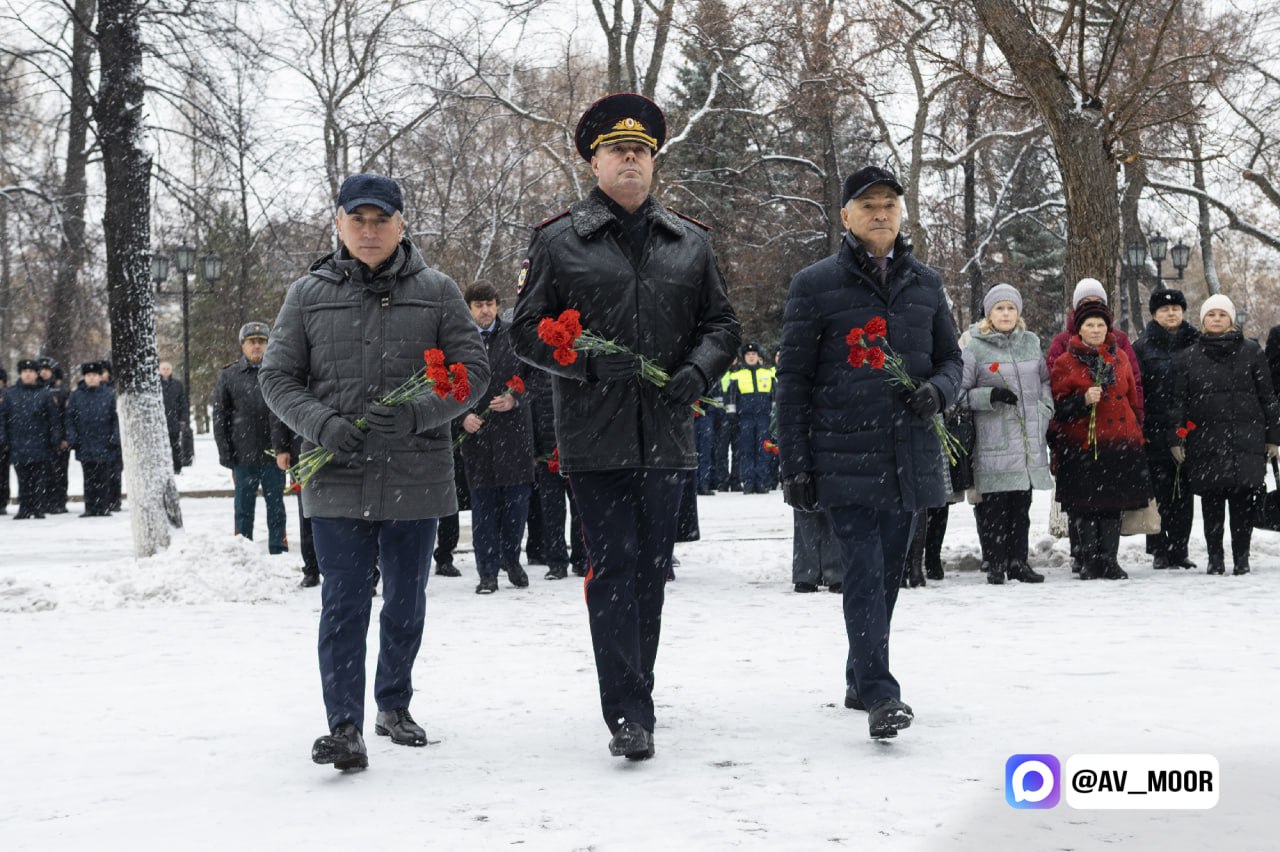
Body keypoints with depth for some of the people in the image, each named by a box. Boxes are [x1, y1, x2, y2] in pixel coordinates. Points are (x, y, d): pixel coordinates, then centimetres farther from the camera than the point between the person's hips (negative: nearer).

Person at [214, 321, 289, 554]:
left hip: (273, 455, 0)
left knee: (276, 505, 7)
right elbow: (219, 417, 5)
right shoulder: (228, 376, 5)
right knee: (244, 508, 8)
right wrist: (225, 453, -2)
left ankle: (278, 550, 15)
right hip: (243, 456, 0)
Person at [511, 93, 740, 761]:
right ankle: (628, 713, -8)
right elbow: (528, 331, 1)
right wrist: (590, 362, -15)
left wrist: (699, 369, -5)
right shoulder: (558, 241, 3)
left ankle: (635, 691, 27)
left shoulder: (690, 242, 13)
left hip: (667, 434, 4)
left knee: (652, 568, 12)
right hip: (594, 437, -4)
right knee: (614, 568, -8)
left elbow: (721, 324, 16)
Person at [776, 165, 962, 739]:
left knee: (888, 572, 12)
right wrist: (794, 465, -5)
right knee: (864, 571, -12)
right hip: (844, 458, -5)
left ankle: (860, 679, 27)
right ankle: (881, 695, -14)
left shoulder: (925, 284, 12)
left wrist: (937, 391, -5)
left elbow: (950, 359, 20)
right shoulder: (814, 285, 0)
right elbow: (793, 380, -1)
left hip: (910, 456, 5)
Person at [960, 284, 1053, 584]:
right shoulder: (975, 347, -2)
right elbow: (960, 391, -2)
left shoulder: (1031, 342, 13)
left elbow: (1044, 380, 24)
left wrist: (1045, 410, 9)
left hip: (1028, 438, 5)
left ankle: (1018, 561, 16)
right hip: (993, 439, -4)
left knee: (1021, 503, 9)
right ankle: (994, 564, 4)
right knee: (994, 505, -4)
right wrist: (992, 396, -15)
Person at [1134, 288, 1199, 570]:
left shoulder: (1196, 343, 10)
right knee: (1159, 492, -1)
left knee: (1184, 494, 4)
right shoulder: (1143, 347, 4)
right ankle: (1160, 552, 6)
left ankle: (1179, 550, 11)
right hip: (1156, 432, -2)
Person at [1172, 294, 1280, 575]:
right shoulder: (1188, 357, 9)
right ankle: (1215, 557, 10)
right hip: (1205, 442, 1)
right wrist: (1176, 439, 1)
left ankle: (1241, 557, 6)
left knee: (1243, 500, -3)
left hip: (1246, 440, -1)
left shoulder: (1250, 352, 7)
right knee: (1211, 502, 1)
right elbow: (1178, 401, 8)